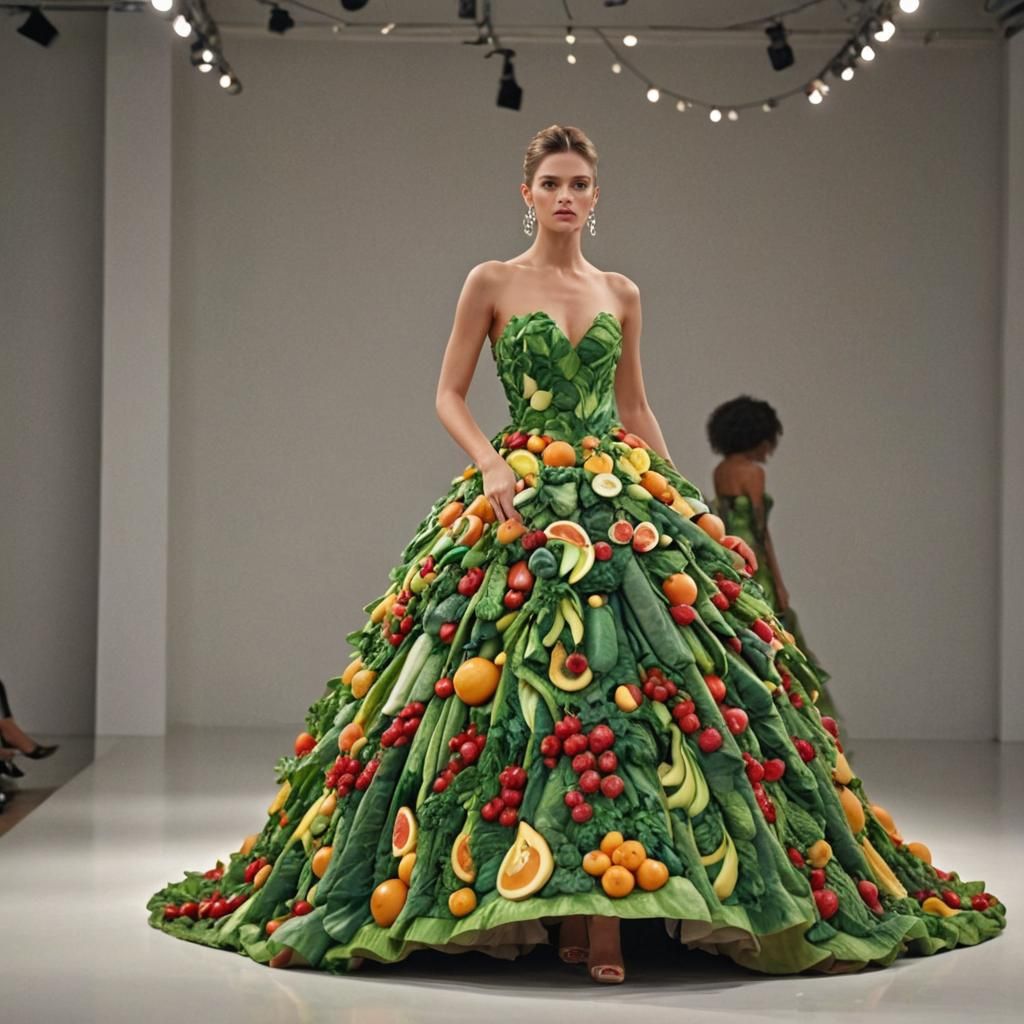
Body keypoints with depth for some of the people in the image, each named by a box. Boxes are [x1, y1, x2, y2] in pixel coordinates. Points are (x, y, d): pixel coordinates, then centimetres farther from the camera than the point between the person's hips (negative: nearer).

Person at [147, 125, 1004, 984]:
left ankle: (600, 908, -11)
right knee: (527, 681, -11)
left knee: (619, 673, -11)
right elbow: (449, 395, 4)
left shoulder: (621, 294, 14)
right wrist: (492, 464, -13)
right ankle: (558, 907, -4)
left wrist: (677, 495, 12)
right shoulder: (491, 283, 5)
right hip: (523, 497, -2)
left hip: (622, 493, 3)